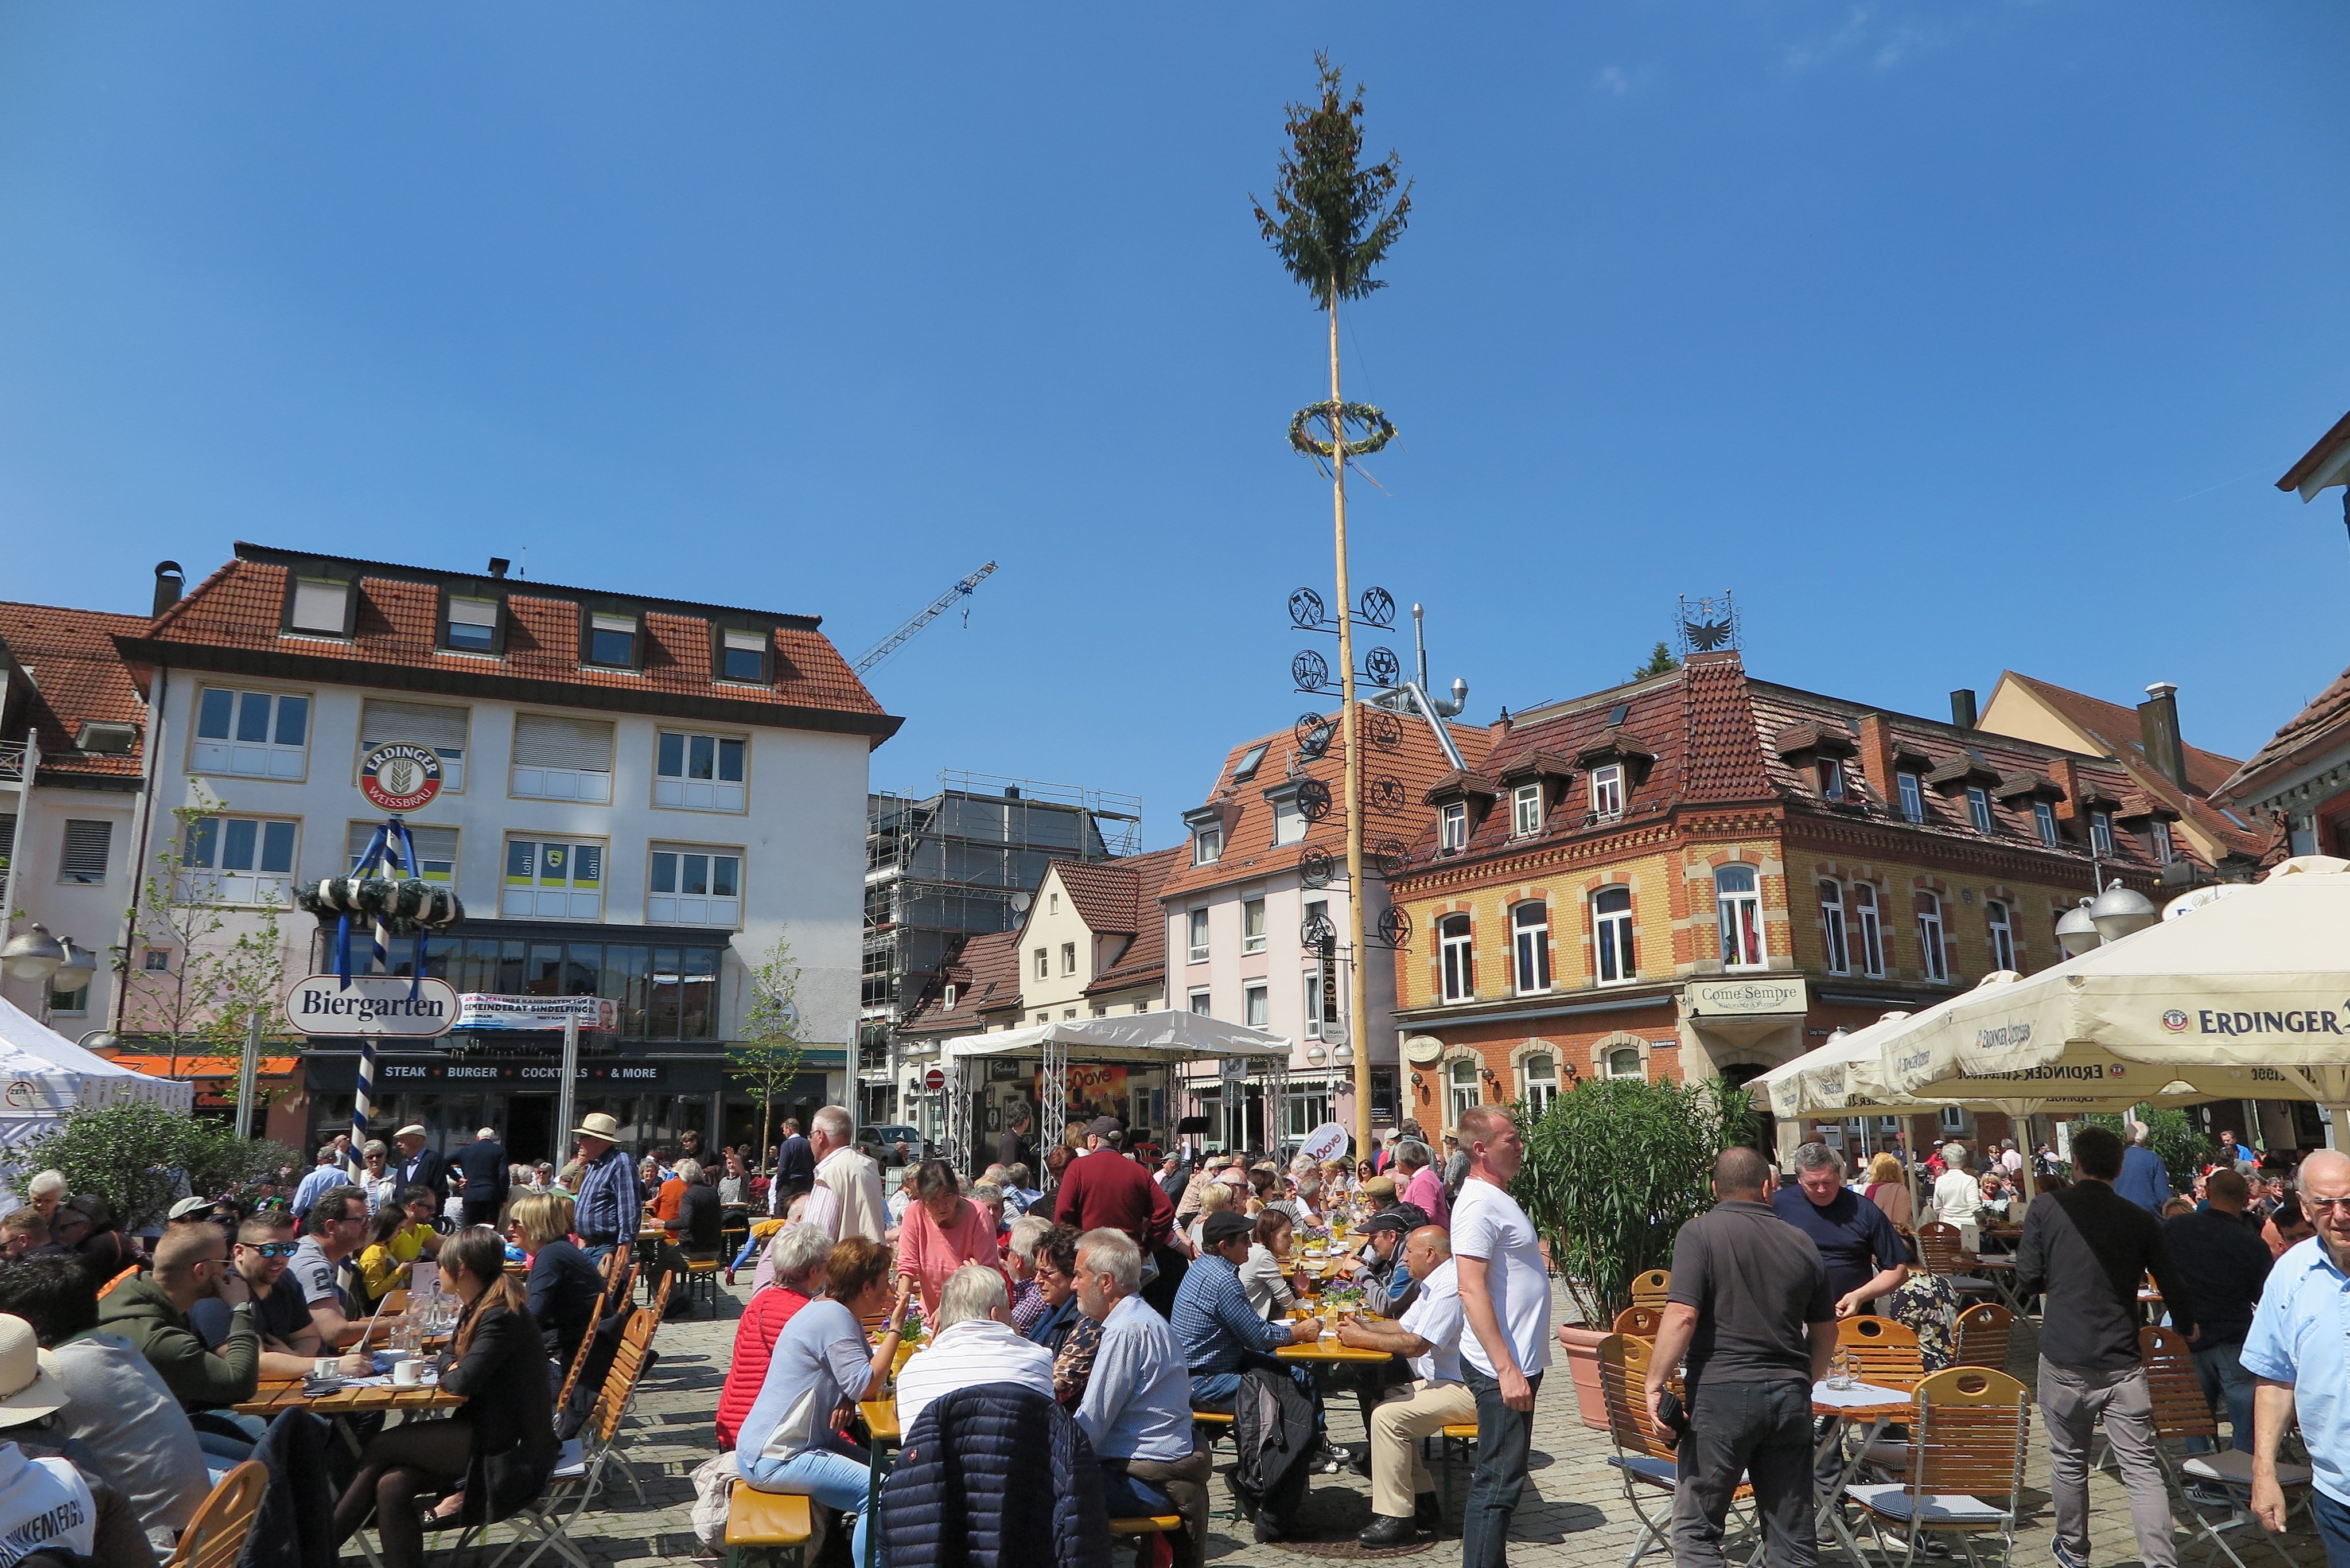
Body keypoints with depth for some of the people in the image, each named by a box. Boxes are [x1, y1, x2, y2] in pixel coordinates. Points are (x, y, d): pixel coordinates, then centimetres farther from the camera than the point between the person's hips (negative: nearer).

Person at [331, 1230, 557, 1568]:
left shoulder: (502, 1317, -19)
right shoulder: (478, 1310, 12)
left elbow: (465, 1380, -27)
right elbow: (449, 1358, 23)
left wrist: (451, 1375, -4)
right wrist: (453, 1369, 0)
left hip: (510, 1451, -9)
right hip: (488, 1434, 9)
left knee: (383, 1445, -7)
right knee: (391, 1486, -10)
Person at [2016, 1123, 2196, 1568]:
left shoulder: (2046, 1209, -3)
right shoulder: (2141, 1220, 3)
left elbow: (2027, 1280, -2)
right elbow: (2171, 1284, 10)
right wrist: (2187, 1328, 31)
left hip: (2064, 1360, -1)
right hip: (2123, 1362, 1)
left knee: (2069, 1462, 14)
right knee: (2142, 1469, 1)